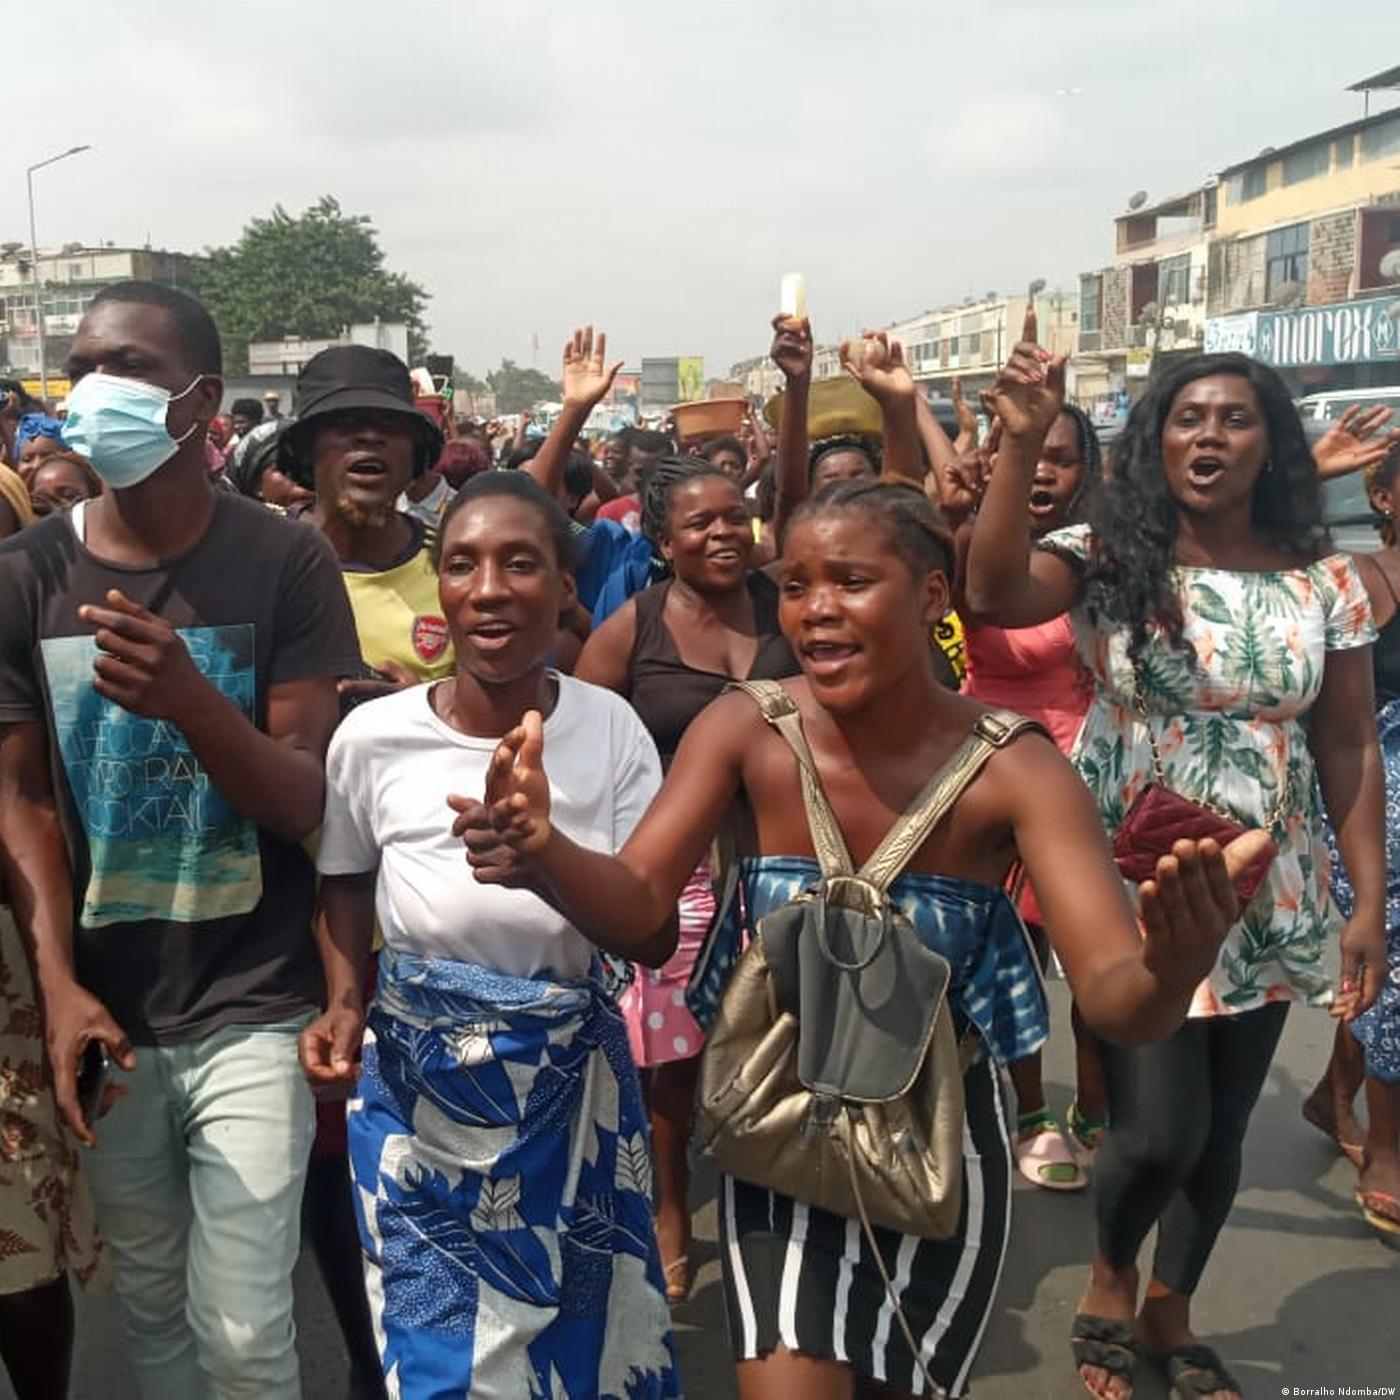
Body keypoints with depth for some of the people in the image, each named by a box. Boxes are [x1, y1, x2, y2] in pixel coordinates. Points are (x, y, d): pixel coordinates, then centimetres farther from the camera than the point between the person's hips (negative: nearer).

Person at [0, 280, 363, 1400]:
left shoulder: (284, 563, -8)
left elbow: (304, 803, -10)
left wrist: (189, 699, -28)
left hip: (250, 1009, -2)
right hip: (105, 1007, 3)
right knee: (150, 1306, 14)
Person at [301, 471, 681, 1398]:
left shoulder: (610, 728, -12)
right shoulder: (374, 737, -13)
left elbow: (655, 942, -12)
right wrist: (346, 1003, -5)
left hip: (573, 1093, 1)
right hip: (417, 1096, 0)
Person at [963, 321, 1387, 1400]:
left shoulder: (1325, 581, 0)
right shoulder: (1108, 560, -7)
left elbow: (1350, 750, 2)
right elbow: (993, 595, -27)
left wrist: (1371, 903, 0)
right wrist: (1022, 445, -33)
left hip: (1268, 896, 3)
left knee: (1220, 1130, 14)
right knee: (1160, 1129, -7)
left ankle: (1170, 1313, 40)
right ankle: (1109, 1282, 28)